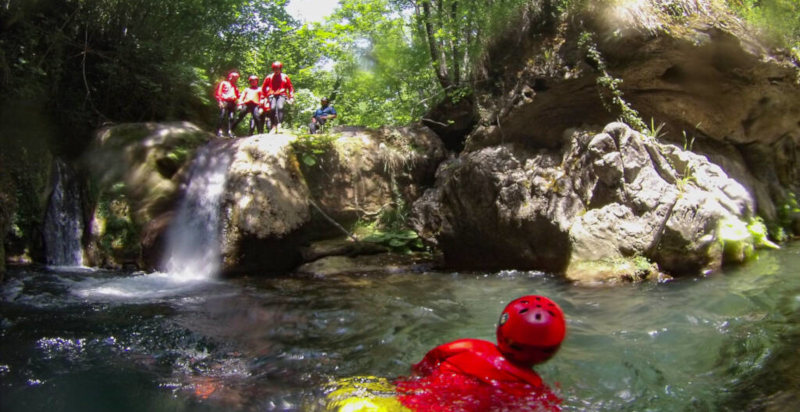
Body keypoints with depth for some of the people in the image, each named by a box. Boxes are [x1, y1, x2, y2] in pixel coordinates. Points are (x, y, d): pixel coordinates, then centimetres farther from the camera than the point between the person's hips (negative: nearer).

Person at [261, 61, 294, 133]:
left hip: (281, 95, -1)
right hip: (272, 95, 1)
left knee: (280, 107, -29)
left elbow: (290, 87, 17)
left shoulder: (285, 77, 14)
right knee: (272, 108, -25)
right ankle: (274, 126, -23)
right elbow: (263, 87, 23)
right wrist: (266, 95, 16)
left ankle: (279, 125, -37)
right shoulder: (269, 77, 14)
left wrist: (291, 97, 9)